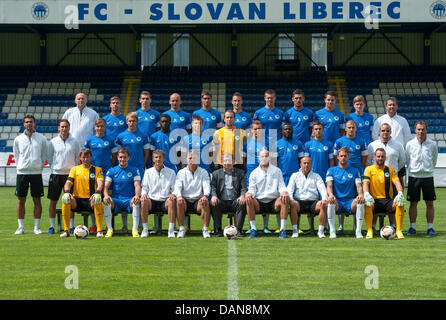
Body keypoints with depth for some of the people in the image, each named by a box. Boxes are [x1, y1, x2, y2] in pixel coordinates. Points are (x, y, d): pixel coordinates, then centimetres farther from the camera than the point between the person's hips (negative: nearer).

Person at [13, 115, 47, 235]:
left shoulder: (42, 138, 4)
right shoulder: (18, 139, 5)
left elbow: (44, 156, 9)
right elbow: (16, 156, 11)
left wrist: (39, 168, 2)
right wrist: (20, 167, 2)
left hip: (36, 172, 0)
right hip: (22, 172, 0)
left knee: (37, 200, 1)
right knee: (21, 200, 1)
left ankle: (37, 227, 7)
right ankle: (21, 227, 7)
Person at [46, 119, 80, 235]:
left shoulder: (74, 142, 4)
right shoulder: (53, 142, 2)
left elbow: (78, 158, 12)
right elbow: (49, 157, 11)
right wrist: (53, 167, 4)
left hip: (70, 174, 0)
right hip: (56, 173, 0)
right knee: (53, 201, 0)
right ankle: (52, 226, 7)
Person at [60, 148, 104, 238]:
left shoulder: (97, 169, 12)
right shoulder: (74, 169, 16)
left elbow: (100, 183, -4)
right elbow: (68, 183, 5)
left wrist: (97, 192, -27)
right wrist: (67, 192, -19)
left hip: (90, 200, -1)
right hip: (77, 200, 1)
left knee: (97, 202, -37)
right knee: (66, 201, -31)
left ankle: (99, 230, -27)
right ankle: (66, 230, -22)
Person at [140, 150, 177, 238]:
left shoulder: (171, 172, 12)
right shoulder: (148, 172, 16)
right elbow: (144, 187, 14)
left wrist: (173, 194, -12)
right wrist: (144, 193, -10)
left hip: (165, 200, -1)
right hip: (152, 200, 1)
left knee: (171, 201, -36)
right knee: (144, 201, -34)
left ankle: (171, 230, -30)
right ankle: (145, 229, -23)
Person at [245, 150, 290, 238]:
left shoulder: (277, 171, 16)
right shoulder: (254, 173, 16)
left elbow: (281, 186, 9)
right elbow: (252, 188, 7)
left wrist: (284, 192, -16)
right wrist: (249, 193, -18)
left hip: (273, 201, 0)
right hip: (259, 203, 0)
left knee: (285, 199, -31)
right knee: (249, 200, -32)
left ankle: (282, 229, -28)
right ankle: (253, 229, -25)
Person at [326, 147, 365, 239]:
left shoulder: (355, 171, 15)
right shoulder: (331, 170, 13)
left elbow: (359, 186, 5)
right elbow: (329, 186, 0)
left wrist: (360, 194, -19)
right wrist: (331, 194, -23)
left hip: (350, 201, 1)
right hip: (337, 201, -1)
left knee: (360, 202, -33)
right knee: (330, 201, -36)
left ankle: (358, 230, -27)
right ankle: (332, 230, -30)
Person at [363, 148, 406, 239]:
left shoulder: (390, 170, 12)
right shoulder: (369, 169, 7)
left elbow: (396, 182, -1)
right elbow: (365, 183, -7)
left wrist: (400, 193, -23)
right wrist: (366, 194, -28)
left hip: (388, 200, 2)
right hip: (374, 201, -2)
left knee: (400, 204, -29)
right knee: (367, 204, -35)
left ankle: (399, 231, -22)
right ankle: (369, 231, -26)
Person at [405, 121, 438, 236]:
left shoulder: (432, 144, 2)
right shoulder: (410, 144, 1)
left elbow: (434, 160, 15)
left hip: (428, 176, 0)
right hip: (414, 176, 0)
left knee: (430, 203, 1)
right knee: (413, 203, 1)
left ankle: (430, 227, 7)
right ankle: (412, 227, 8)